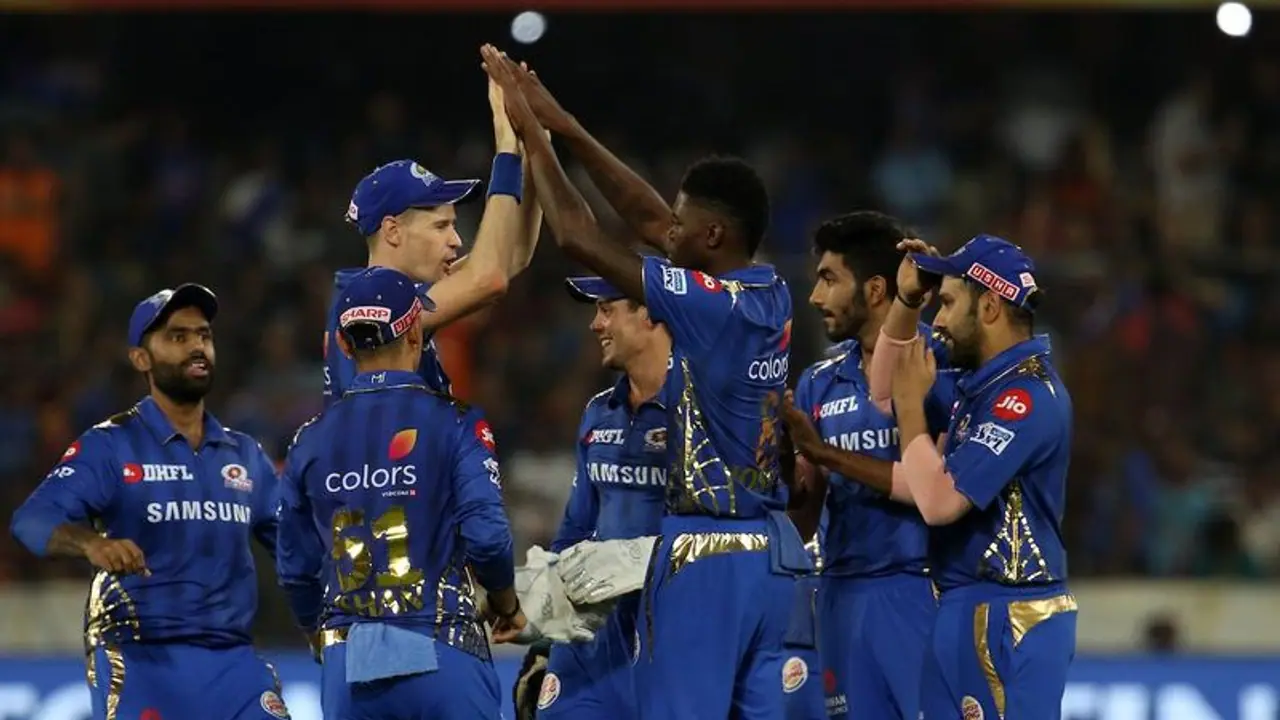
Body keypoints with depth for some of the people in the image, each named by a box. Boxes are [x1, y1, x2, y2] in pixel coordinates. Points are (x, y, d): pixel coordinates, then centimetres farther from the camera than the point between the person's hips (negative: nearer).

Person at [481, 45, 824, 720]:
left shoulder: (709, 303, -14)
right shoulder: (772, 298, 8)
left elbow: (578, 238, -13)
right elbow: (647, 220, 19)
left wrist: (531, 133, -1)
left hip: (705, 553, -8)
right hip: (776, 550, 8)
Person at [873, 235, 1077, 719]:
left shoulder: (1026, 396, -17)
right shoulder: (984, 383, 12)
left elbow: (939, 502, -22)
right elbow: (884, 398, 26)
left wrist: (911, 404, -9)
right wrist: (906, 301, 13)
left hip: (1006, 622, -11)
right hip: (967, 611, 11)